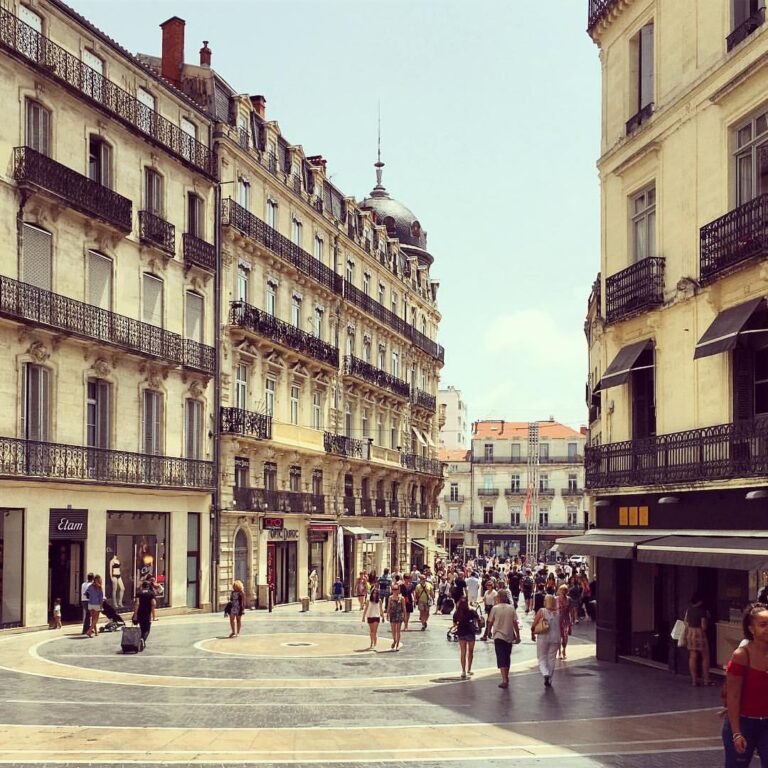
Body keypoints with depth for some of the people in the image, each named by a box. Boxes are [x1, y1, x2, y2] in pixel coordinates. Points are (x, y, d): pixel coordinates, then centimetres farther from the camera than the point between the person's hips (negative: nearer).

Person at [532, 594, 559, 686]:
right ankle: (549, 680, 14)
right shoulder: (558, 613, 2)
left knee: (542, 658, 8)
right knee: (552, 659, 12)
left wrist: (532, 633, 10)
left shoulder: (541, 611, -7)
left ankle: (545, 673, -17)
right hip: (555, 638, 3)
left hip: (543, 637, -3)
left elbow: (534, 625, -7)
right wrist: (560, 639, 18)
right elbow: (561, 627, 6)